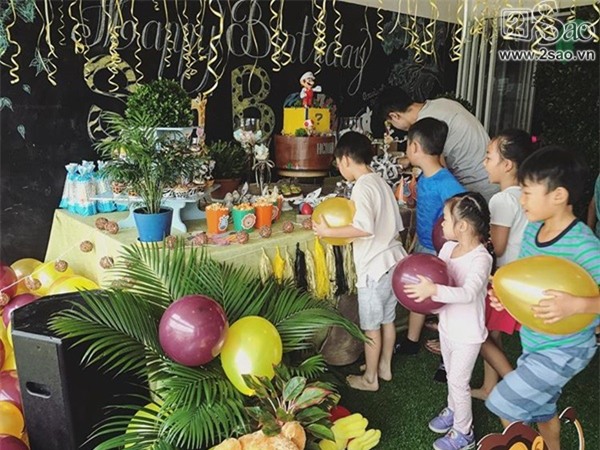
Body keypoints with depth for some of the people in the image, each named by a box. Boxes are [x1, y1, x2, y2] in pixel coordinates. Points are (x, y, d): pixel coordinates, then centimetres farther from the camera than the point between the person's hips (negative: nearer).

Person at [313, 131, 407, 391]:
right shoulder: (382, 183, 10)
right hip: (394, 260, 9)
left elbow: (364, 228, -31)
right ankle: (385, 367, 37)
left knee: (371, 326, 7)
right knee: (387, 319, 21)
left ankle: (370, 378, 23)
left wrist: (328, 232, -22)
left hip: (375, 267, -9)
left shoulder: (362, 187, -17)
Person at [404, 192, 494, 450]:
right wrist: (421, 285, -21)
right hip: (447, 325, 7)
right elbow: (433, 276, 1)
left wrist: (434, 290, -51)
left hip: (468, 333, -7)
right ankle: (453, 410, 49)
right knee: (451, 375, 25)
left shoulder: (481, 258, -26)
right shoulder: (448, 247, -4)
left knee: (458, 381, 7)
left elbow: (468, 293, -39)